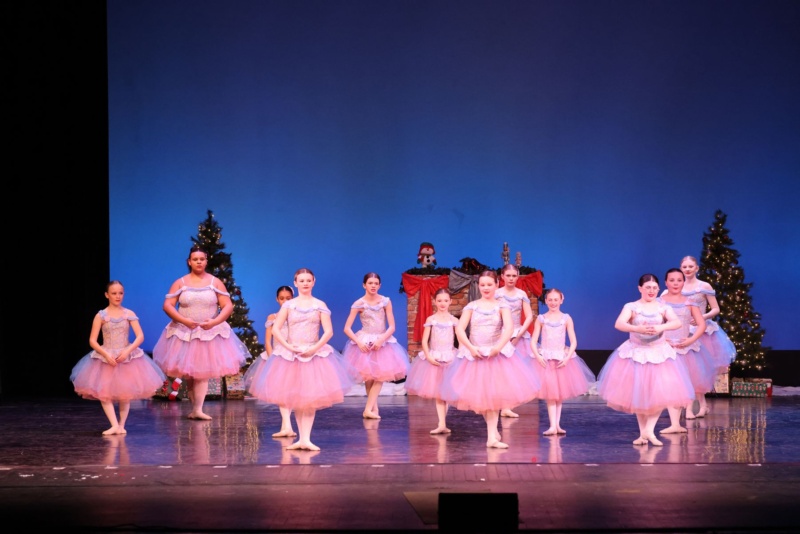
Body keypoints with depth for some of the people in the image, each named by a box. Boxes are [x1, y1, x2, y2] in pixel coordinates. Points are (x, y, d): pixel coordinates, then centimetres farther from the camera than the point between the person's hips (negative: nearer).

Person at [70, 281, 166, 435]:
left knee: (125, 393, 3)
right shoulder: (101, 315, -3)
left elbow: (140, 336, -6)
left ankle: (121, 424, 13)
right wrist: (106, 354, -18)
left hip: (127, 357, 1)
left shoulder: (129, 314, -1)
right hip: (105, 358, 0)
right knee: (103, 393, -11)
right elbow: (92, 340, -5)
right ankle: (114, 425, -11)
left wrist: (127, 351, -19)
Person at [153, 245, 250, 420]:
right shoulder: (180, 283, 2)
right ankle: (195, 407, 21)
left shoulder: (215, 282, 2)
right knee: (188, 373, 5)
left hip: (210, 332, -1)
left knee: (202, 372, -6)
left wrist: (213, 322, -18)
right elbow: (167, 305, -4)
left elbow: (228, 306, -2)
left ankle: (197, 409, -11)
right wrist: (184, 320, -18)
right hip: (184, 332, 1)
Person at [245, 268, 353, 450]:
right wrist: (289, 347, -14)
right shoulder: (288, 305, 3)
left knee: (310, 398, -6)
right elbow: (275, 329, -3)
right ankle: (302, 438, 9)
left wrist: (315, 348, -15)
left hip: (314, 353, -1)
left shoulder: (319, 305, 3)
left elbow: (328, 331, -4)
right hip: (290, 354, 1)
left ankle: (305, 438, -7)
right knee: (295, 398, 2)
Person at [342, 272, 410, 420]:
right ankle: (374, 408, 11)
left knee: (380, 376, -8)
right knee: (369, 378, 0)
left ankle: (368, 409, -9)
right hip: (365, 342, -1)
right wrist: (358, 342, -21)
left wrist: (381, 339, -20)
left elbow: (392, 326, -5)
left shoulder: (386, 301, -3)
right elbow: (347, 328, -7)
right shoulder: (359, 304, -7)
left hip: (382, 342, 1)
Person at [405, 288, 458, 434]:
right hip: (434, 358, 0)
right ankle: (442, 424, -3)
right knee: (438, 393, -1)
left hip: (450, 358, 0)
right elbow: (424, 341, -2)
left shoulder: (454, 320, 0)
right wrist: (428, 356, -13)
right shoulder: (431, 320, 0)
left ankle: (442, 424, 12)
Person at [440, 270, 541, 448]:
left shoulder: (502, 306, 1)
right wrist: (470, 348, -18)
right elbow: (459, 329, -6)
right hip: (474, 354, 2)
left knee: (493, 396, -5)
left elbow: (509, 328, -14)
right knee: (479, 395, 5)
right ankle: (493, 432, 23)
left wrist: (498, 347, -28)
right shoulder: (471, 306, 4)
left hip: (497, 355, -2)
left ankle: (492, 436, -4)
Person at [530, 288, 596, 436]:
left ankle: (557, 425, 10)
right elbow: (533, 342, -1)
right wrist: (538, 356, -15)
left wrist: (567, 357, -14)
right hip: (545, 358, -1)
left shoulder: (566, 318, 1)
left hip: (562, 358, 1)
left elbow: (573, 342, -1)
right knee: (550, 393, -5)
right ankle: (553, 425, -10)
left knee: (560, 393, 5)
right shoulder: (541, 319, 1)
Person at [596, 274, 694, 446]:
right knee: (637, 394, 6)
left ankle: (649, 429, 1)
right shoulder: (631, 307, -5)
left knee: (660, 393, -8)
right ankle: (643, 432, 18)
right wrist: (638, 328, -39)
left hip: (659, 354, 1)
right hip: (635, 354, -1)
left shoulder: (663, 307, 0)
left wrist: (661, 327, -36)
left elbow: (677, 323, -17)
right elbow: (619, 324, -22)